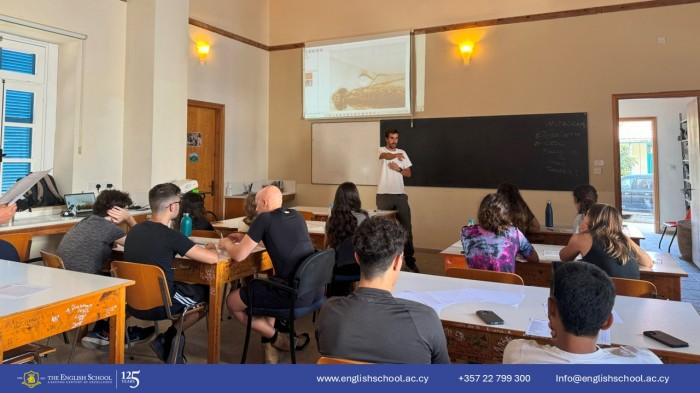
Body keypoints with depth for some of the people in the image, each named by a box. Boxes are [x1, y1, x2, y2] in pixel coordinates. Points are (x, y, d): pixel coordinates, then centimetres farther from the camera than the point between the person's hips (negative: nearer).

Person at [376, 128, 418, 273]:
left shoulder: (402, 153, 11)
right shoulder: (381, 150, -2)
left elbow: (408, 174, 11)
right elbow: (386, 156, -28)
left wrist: (398, 168, -9)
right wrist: (396, 155, -50)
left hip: (400, 195, 3)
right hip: (384, 195, -3)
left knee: (406, 228, 3)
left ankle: (409, 260, 10)